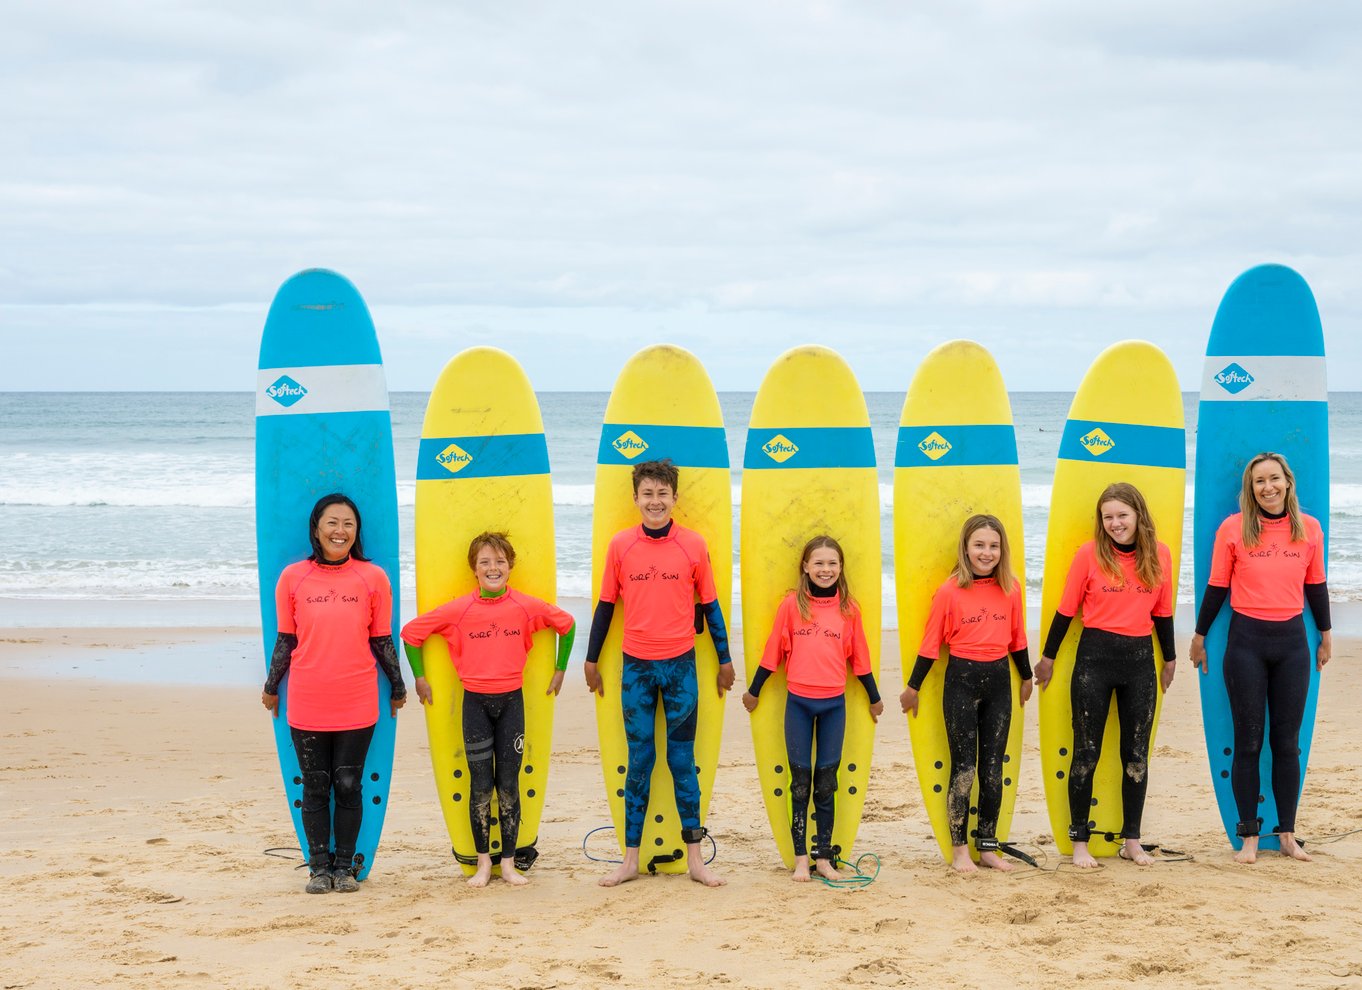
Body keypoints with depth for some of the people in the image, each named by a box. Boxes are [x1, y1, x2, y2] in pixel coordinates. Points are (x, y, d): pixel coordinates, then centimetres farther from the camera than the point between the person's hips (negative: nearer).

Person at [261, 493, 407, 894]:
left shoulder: (373, 578, 1)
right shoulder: (293, 577, 1)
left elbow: (382, 640, 8)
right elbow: (286, 639, 8)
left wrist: (398, 687, 12)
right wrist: (271, 687, 12)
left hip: (357, 705, 0)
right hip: (307, 705, 0)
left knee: (348, 786, 3)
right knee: (315, 787, 7)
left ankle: (344, 866, 15)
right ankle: (318, 867, 16)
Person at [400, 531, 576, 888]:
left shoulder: (527, 607, -3)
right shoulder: (458, 609, -7)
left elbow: (567, 625, 12)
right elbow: (411, 633, 1)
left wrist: (560, 669, 13)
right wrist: (419, 677, 3)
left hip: (511, 700, 1)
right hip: (475, 701, -1)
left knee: (509, 784, 4)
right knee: (480, 785, 3)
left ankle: (508, 862, 11)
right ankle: (483, 861, 13)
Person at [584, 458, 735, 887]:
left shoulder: (693, 545, -1)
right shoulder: (620, 545, 0)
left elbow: (709, 605, 6)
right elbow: (605, 605, 7)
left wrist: (725, 659, 9)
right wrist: (591, 660, 9)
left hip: (680, 664, -1)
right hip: (636, 666, 1)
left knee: (682, 759, 5)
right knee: (638, 761, 7)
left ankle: (695, 859, 12)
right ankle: (630, 859, 13)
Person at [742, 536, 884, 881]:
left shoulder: (849, 609, 2)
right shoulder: (791, 604, -1)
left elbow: (859, 657, 10)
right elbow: (774, 651, 4)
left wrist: (874, 698, 16)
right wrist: (753, 691, 9)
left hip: (834, 703, 1)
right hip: (799, 701, -1)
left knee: (826, 781, 6)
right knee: (800, 780, 4)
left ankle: (824, 856, 13)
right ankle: (800, 857, 9)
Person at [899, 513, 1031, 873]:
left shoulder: (1011, 588, 2)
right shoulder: (950, 591, -8)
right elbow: (931, 643, -3)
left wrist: (1027, 677, 22)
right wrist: (912, 688, 2)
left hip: (998, 679, 4)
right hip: (962, 679, -3)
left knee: (993, 767, 8)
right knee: (964, 768, -1)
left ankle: (987, 847, 16)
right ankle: (959, 849, 9)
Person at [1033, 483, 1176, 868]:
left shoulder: (1159, 555, 2)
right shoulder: (1089, 554, -6)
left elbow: (1162, 612, 13)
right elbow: (1066, 609, 0)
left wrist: (1170, 658, 19)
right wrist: (1048, 657, 4)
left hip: (1140, 659, 3)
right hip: (1095, 657, -3)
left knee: (1136, 754, 9)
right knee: (1087, 752, 2)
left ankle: (1132, 841, 19)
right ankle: (1080, 842, 10)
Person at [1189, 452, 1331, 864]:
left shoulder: (1309, 528, 3)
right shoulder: (1233, 529, -5)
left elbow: (1316, 586, 12)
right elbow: (1217, 587, 1)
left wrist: (1326, 636, 17)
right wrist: (1199, 637, 6)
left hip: (1291, 641, 2)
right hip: (1246, 640, -2)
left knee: (1287, 742, 7)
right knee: (1248, 742, 2)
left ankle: (1287, 834, 16)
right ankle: (1249, 837, 9)